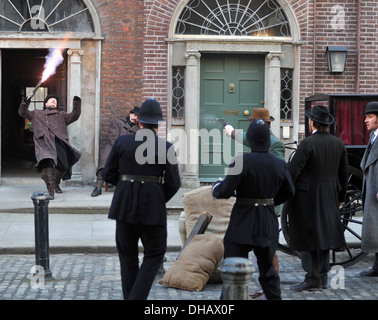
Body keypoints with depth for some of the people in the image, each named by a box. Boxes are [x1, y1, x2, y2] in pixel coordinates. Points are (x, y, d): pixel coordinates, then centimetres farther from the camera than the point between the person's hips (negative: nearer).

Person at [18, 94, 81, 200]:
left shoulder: (61, 115, 33)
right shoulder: (37, 114, 30)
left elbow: (74, 116, 23)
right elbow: (23, 112, 24)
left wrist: (77, 103, 9)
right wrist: (25, 103, 4)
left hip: (59, 141, 2)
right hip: (43, 140, -2)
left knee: (63, 165, -10)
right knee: (46, 163, -26)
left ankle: (56, 184, 18)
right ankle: (50, 189, -27)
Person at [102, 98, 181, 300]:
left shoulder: (122, 142, 1)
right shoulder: (166, 148, -4)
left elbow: (108, 174, 4)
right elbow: (173, 183, -5)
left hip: (124, 206, 2)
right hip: (153, 208, -2)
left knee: (128, 255, 15)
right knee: (154, 255, 10)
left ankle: (130, 296, 17)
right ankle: (137, 297, -4)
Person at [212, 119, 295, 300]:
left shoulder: (241, 162, -16)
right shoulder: (279, 165, 1)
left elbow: (226, 191, -16)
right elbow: (289, 192, 12)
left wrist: (216, 188, 6)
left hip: (243, 224, -5)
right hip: (268, 223, 5)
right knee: (267, 268, 20)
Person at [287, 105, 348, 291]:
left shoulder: (308, 143, -15)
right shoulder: (338, 144, 5)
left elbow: (293, 171, -17)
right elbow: (343, 173, 13)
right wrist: (341, 197, 23)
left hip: (307, 196, -7)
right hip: (329, 197, 7)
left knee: (307, 236, -2)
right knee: (324, 233, 14)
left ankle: (313, 278, -4)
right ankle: (322, 277, 19)